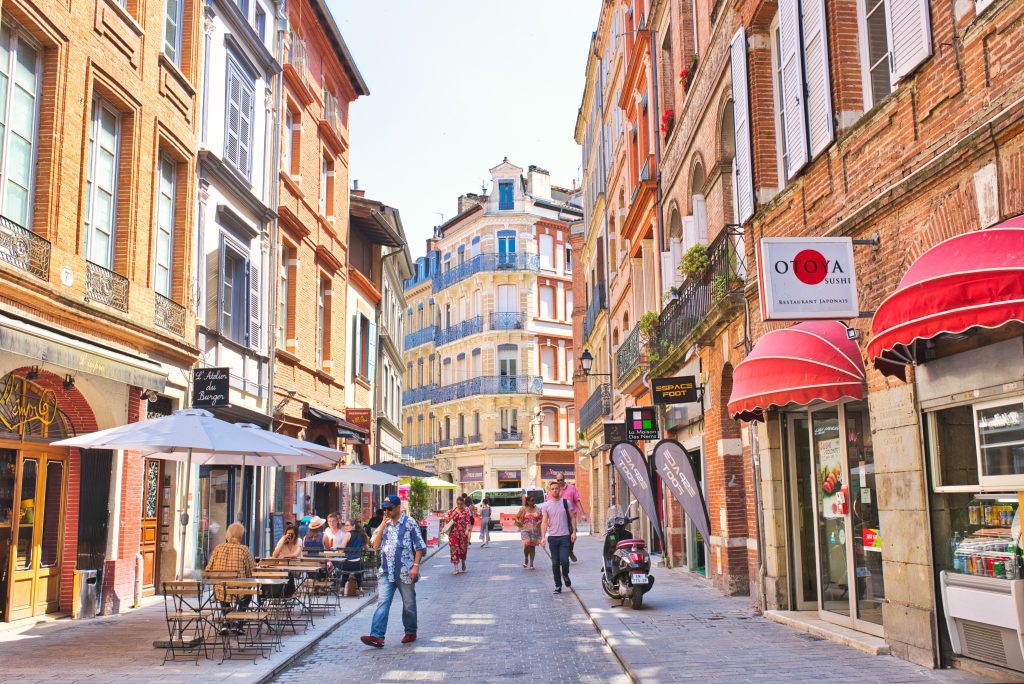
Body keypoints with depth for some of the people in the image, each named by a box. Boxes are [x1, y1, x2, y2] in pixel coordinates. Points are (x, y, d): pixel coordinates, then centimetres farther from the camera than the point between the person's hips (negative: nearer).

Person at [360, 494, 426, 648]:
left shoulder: (409, 523, -3)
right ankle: (377, 636, -15)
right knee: (383, 603, -8)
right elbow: (375, 546, 5)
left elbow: (419, 547, -4)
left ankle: (410, 632, 26)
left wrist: (416, 565, -13)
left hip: (405, 572, -4)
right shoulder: (384, 524, 13)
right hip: (386, 572, 4)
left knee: (409, 604, 9)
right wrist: (382, 526, -4)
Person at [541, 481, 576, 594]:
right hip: (552, 537, 1)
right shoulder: (546, 505, 4)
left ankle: (565, 575, 18)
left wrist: (574, 532, -2)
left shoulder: (565, 502, 3)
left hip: (565, 537, -1)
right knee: (555, 563, 3)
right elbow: (544, 522, 1)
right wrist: (543, 537, -10)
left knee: (564, 560, -12)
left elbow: (572, 518, 8)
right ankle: (558, 585, 14)